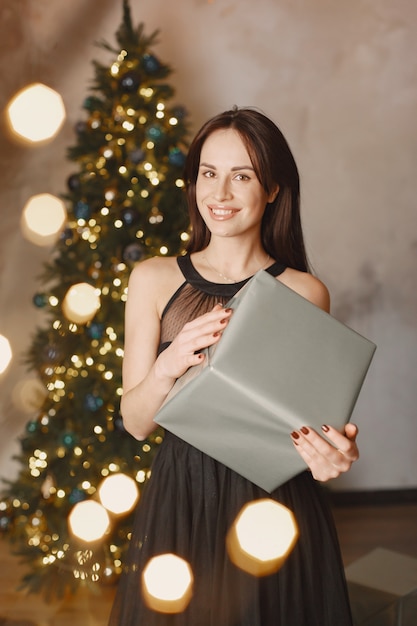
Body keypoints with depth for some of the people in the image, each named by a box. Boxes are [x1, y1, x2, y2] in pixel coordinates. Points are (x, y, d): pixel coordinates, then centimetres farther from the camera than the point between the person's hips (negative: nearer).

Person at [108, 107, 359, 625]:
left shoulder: (305, 292, -2)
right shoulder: (154, 279, 0)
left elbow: (309, 418, 4)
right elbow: (135, 421, -1)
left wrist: (331, 454, -19)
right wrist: (169, 365, -21)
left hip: (274, 505, -1)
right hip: (179, 502, 1)